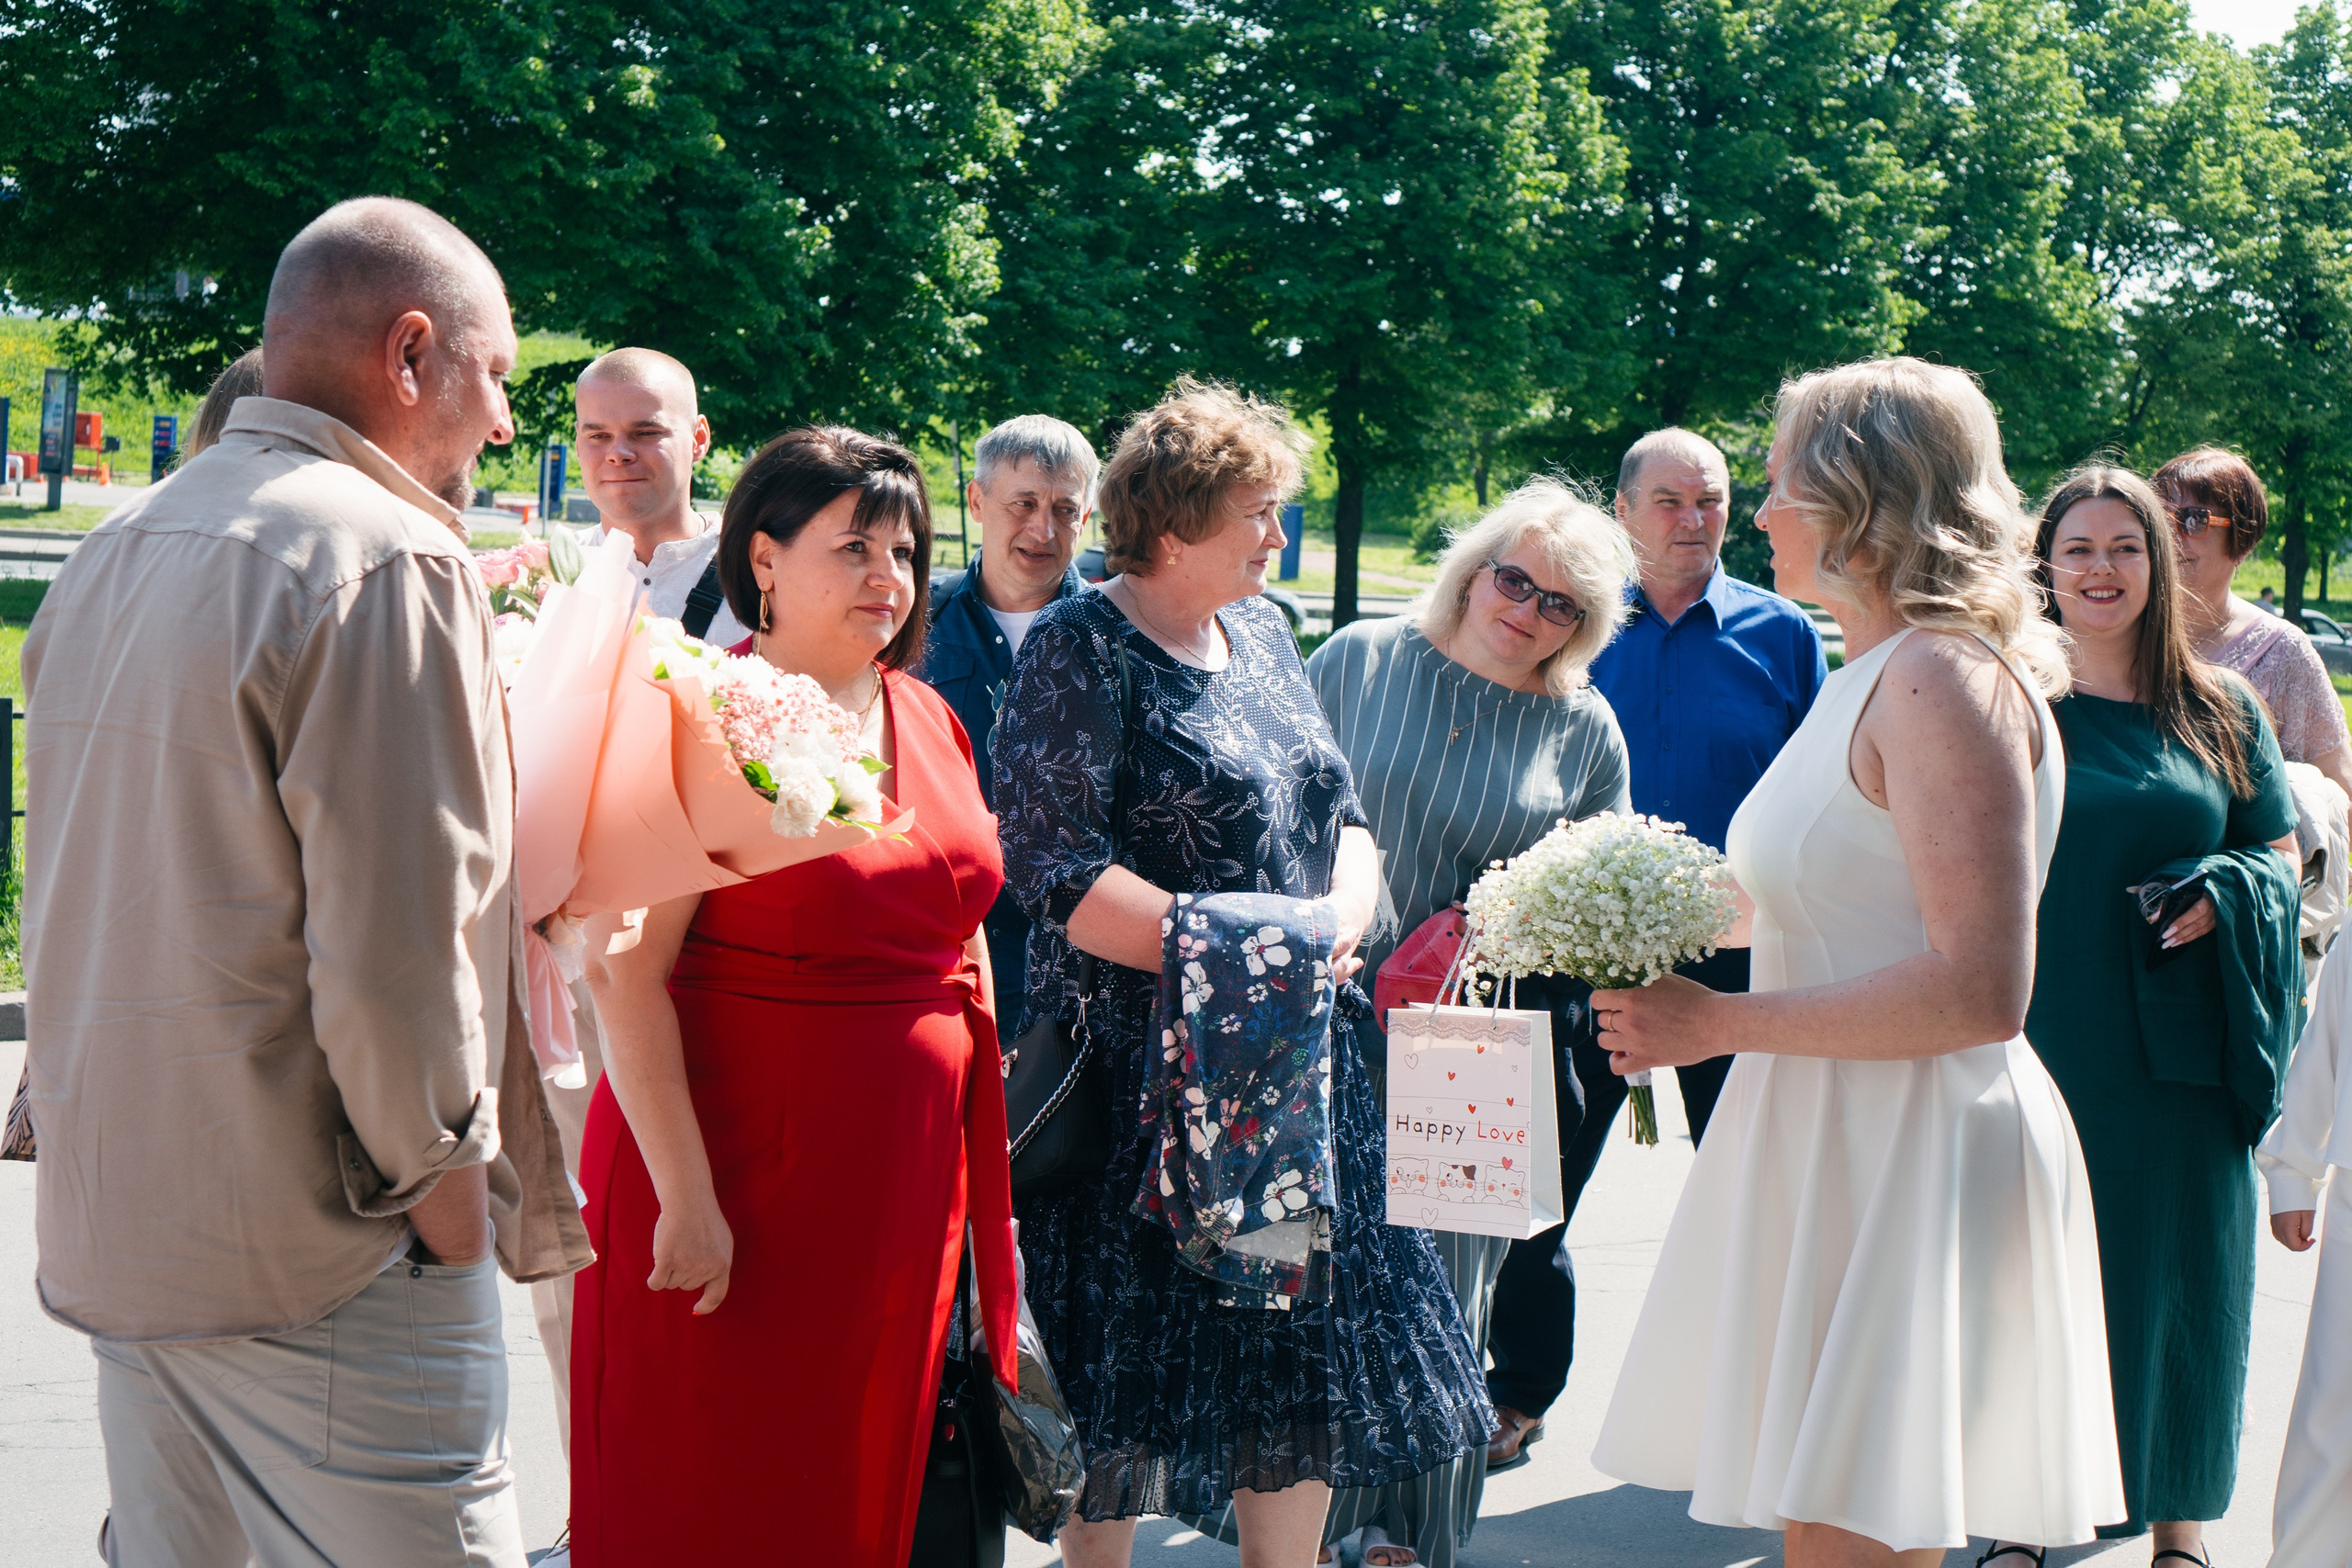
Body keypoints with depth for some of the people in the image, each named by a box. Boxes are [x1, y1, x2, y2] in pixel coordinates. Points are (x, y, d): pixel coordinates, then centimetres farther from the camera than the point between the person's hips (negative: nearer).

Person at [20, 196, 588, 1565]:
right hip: (317, 1260, -9)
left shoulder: (117, 553, 14)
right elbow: (394, 949, -21)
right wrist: (443, 1173, -8)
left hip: (113, 1219, 9)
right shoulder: (387, 560, -15)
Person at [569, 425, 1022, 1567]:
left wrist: (983, 1158, 15)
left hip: (906, 1178, 7)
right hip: (741, 1174, -7)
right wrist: (687, 1198, -20)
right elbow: (623, 973, -17)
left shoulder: (927, 720, 10)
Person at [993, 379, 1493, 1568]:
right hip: (1146, 1071, -7)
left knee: (1306, 1359, 11)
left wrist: (1342, 913, -7)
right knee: (1127, 1389, 1)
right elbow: (1055, 871, -18)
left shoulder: (1261, 633, 13)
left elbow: (1341, 813, 16)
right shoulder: (1082, 651, -11)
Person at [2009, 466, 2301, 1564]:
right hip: (2038, 1047, -1)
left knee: (2174, 1277, 6)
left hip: (2174, 1057, 1)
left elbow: (2283, 855, 10)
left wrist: (2222, 897, -11)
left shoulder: (2219, 711, 6)